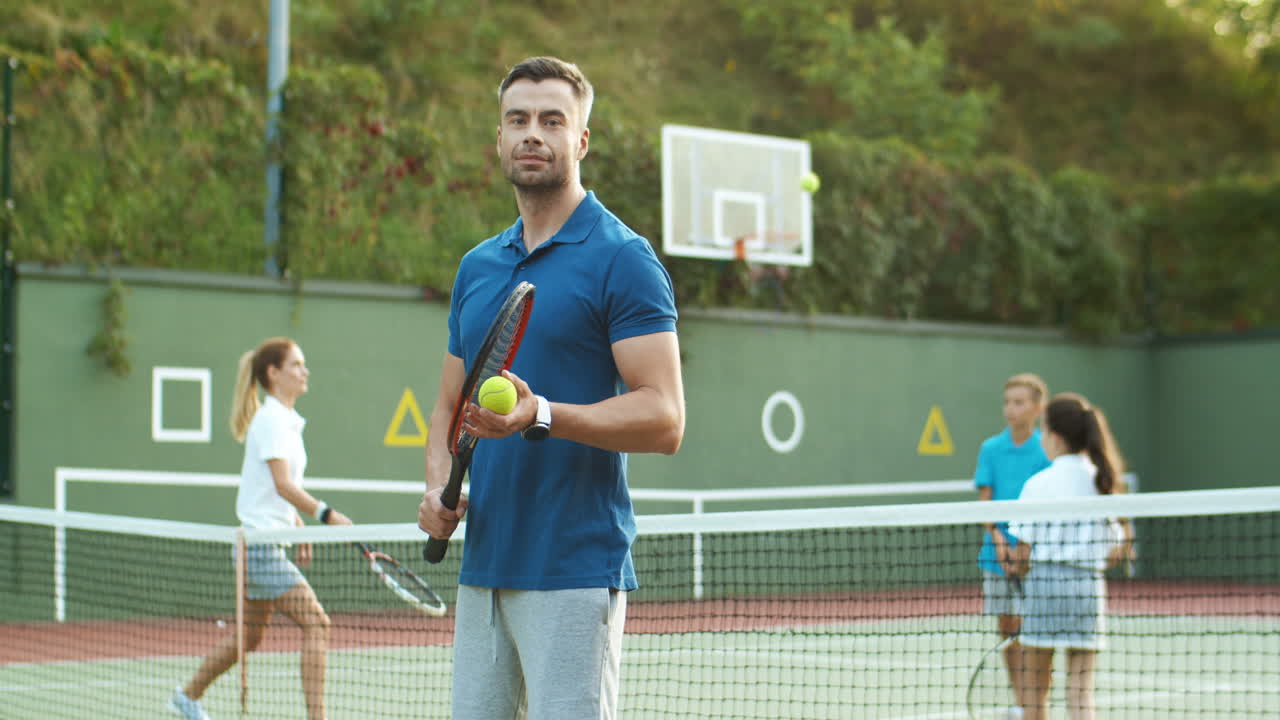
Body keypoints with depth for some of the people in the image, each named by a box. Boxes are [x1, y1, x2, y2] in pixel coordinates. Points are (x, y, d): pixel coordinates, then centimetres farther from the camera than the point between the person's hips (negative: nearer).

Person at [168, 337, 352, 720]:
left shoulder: (286, 420, 15)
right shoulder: (271, 419, -14)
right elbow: (283, 484, -24)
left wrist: (298, 530, 16)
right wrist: (325, 514, -30)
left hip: (263, 544, 10)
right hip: (261, 542, -10)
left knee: (250, 635, 18)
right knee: (316, 623, -14)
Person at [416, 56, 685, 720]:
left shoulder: (621, 259, -5)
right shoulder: (476, 267, 17)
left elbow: (664, 419, -13)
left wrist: (541, 414, -25)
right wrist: (437, 487, 4)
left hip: (574, 576, -7)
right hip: (481, 571, 7)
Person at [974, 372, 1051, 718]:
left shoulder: (1047, 450, -3)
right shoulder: (991, 449, 5)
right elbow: (985, 500, 4)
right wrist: (997, 537, -12)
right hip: (997, 553, 3)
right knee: (1006, 628, 8)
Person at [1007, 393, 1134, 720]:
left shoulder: (1039, 484, -6)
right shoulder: (1103, 482, 6)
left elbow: (1023, 552, -7)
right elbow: (1121, 547, 9)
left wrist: (1017, 568, 14)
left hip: (1045, 582, -3)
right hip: (1090, 584, 3)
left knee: (1033, 688, 11)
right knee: (1080, 691, 3)